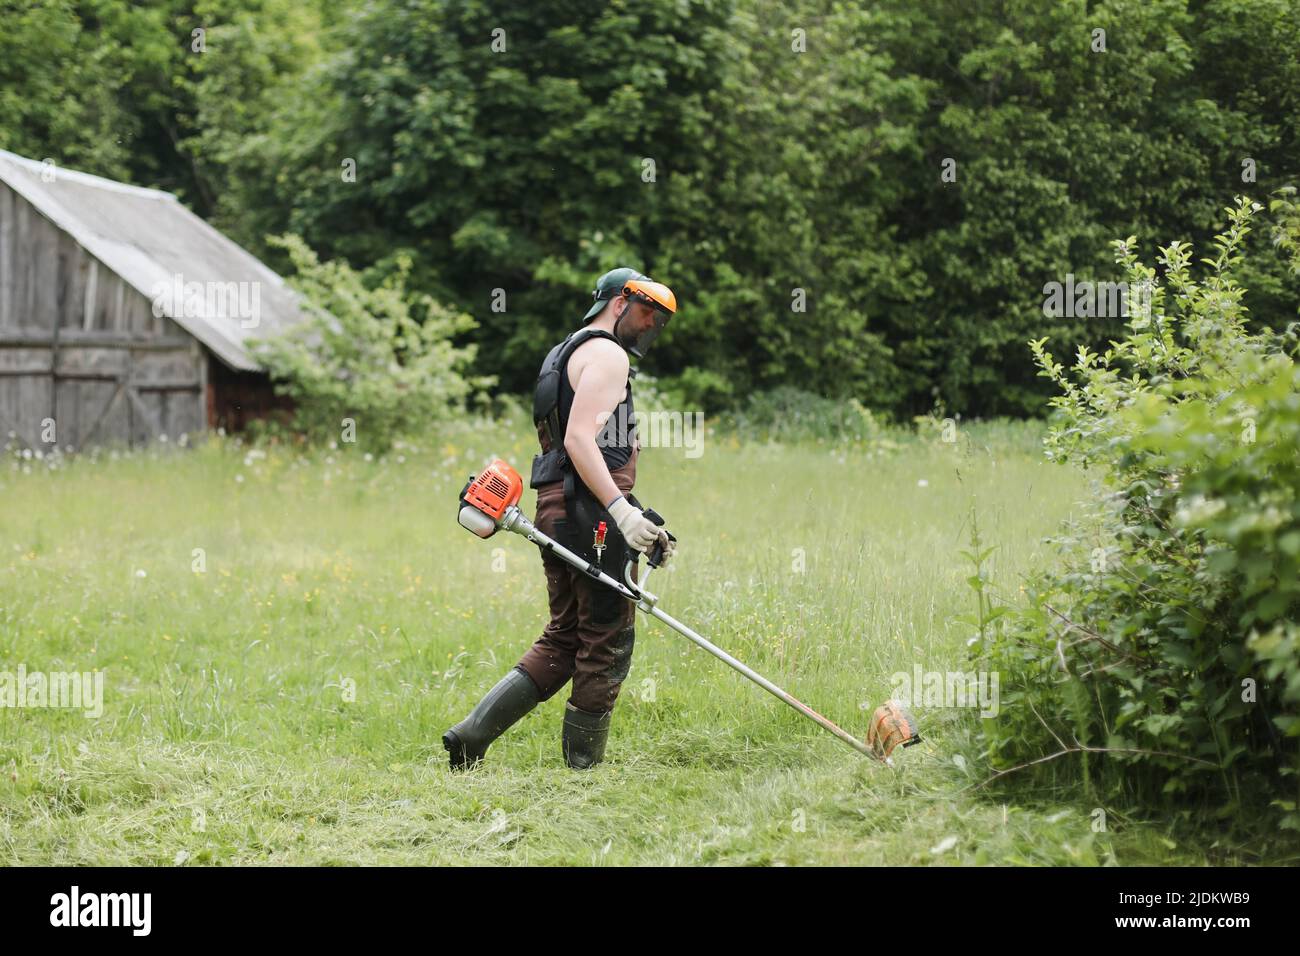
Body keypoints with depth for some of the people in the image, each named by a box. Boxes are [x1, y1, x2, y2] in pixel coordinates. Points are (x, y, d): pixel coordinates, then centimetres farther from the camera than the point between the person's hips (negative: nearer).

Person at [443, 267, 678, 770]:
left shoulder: (566, 354, 26)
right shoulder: (607, 355, -6)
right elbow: (579, 439, -20)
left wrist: (642, 521, 25)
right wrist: (622, 511, -26)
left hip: (556, 509, 10)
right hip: (592, 516, -10)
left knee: (563, 640, 12)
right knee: (608, 643, -2)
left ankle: (471, 734, 4)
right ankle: (582, 767, 3)